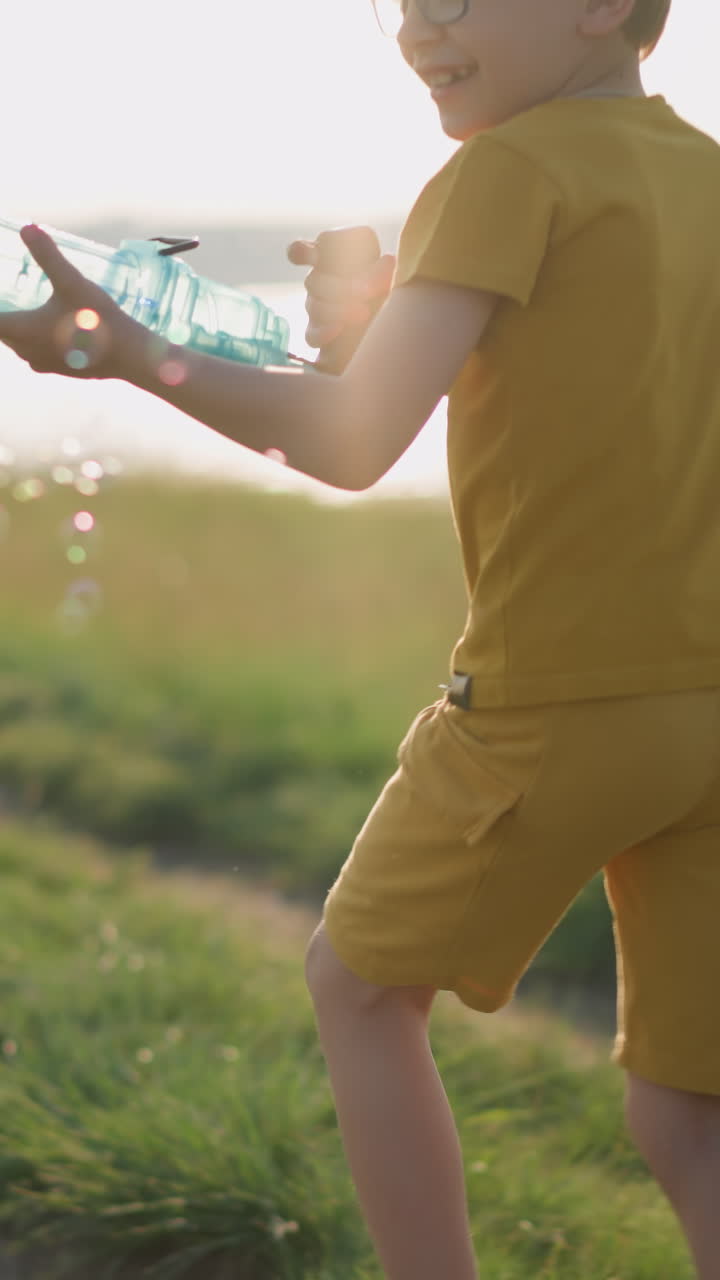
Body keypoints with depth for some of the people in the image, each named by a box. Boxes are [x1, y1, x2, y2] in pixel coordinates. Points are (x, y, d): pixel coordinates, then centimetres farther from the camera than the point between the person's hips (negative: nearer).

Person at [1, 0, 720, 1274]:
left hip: (556, 698, -7)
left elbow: (353, 443, -18)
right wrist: (395, 317, 15)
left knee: (357, 986, 17)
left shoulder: (510, 172, -10)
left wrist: (125, 351, -11)